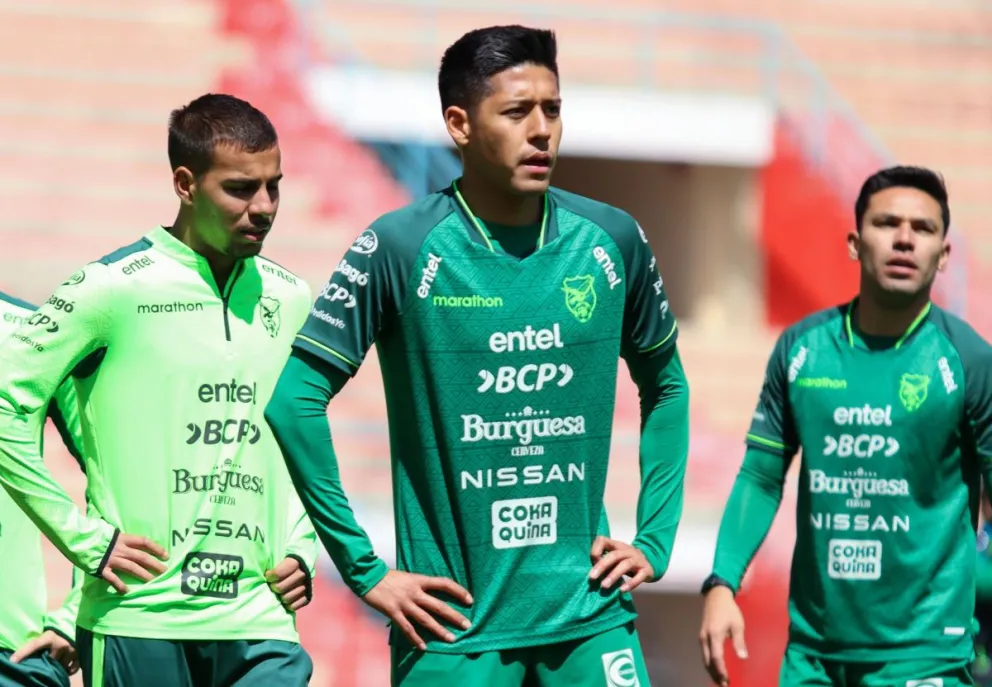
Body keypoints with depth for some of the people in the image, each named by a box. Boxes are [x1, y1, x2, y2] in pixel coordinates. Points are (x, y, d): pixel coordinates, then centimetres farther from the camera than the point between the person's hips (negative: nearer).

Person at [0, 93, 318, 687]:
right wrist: (85, 538, -7)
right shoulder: (113, 288, -3)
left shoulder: (290, 300, 12)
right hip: (139, 622, -4)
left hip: (260, 623, 4)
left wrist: (301, 547, 12)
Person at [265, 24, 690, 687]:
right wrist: (365, 569, -8)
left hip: (591, 620, 3)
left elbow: (666, 386, 18)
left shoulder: (612, 240, 4)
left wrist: (654, 539, 9)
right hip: (456, 631, -3)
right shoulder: (402, 247, -8)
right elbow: (295, 396, -8)